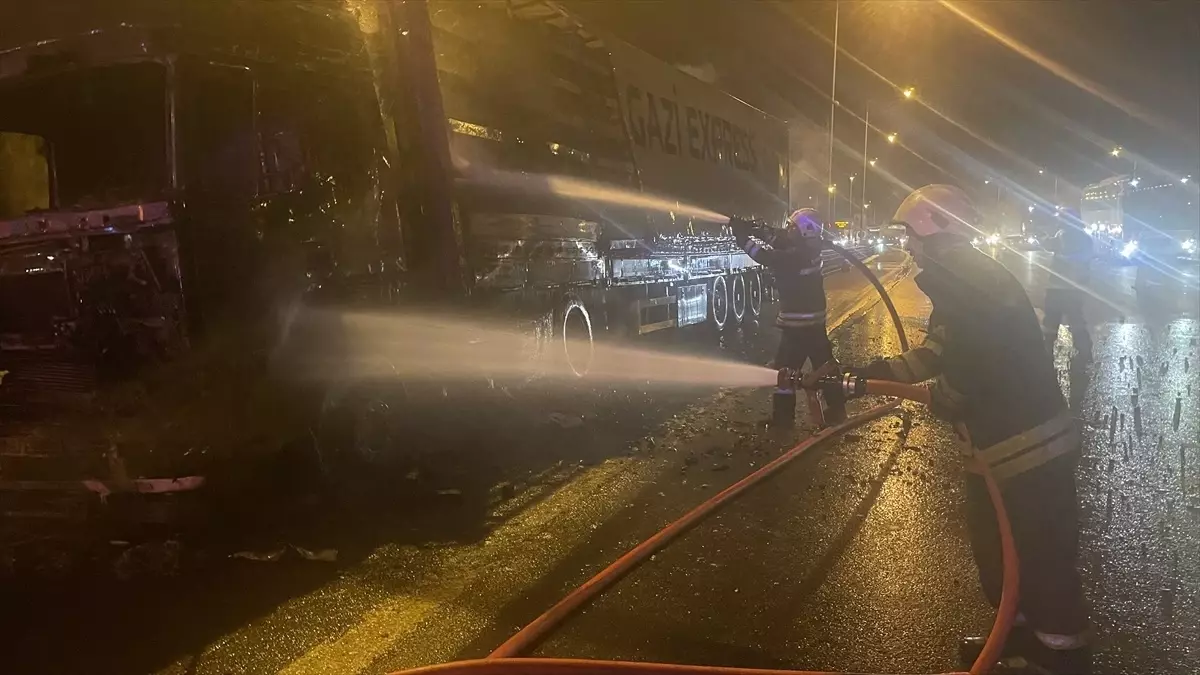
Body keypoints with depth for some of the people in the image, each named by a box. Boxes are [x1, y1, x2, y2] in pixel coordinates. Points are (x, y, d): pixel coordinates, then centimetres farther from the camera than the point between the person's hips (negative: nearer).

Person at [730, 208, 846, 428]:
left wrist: (741, 233, -11)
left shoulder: (795, 257, -23)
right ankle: (836, 410, 23)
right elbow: (781, 242, 11)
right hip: (815, 320, 9)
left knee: (786, 370, 2)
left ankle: (783, 416, 7)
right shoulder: (809, 249, 2)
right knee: (824, 365, 15)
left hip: (796, 323, -8)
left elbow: (765, 255, -20)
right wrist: (755, 230, 3)